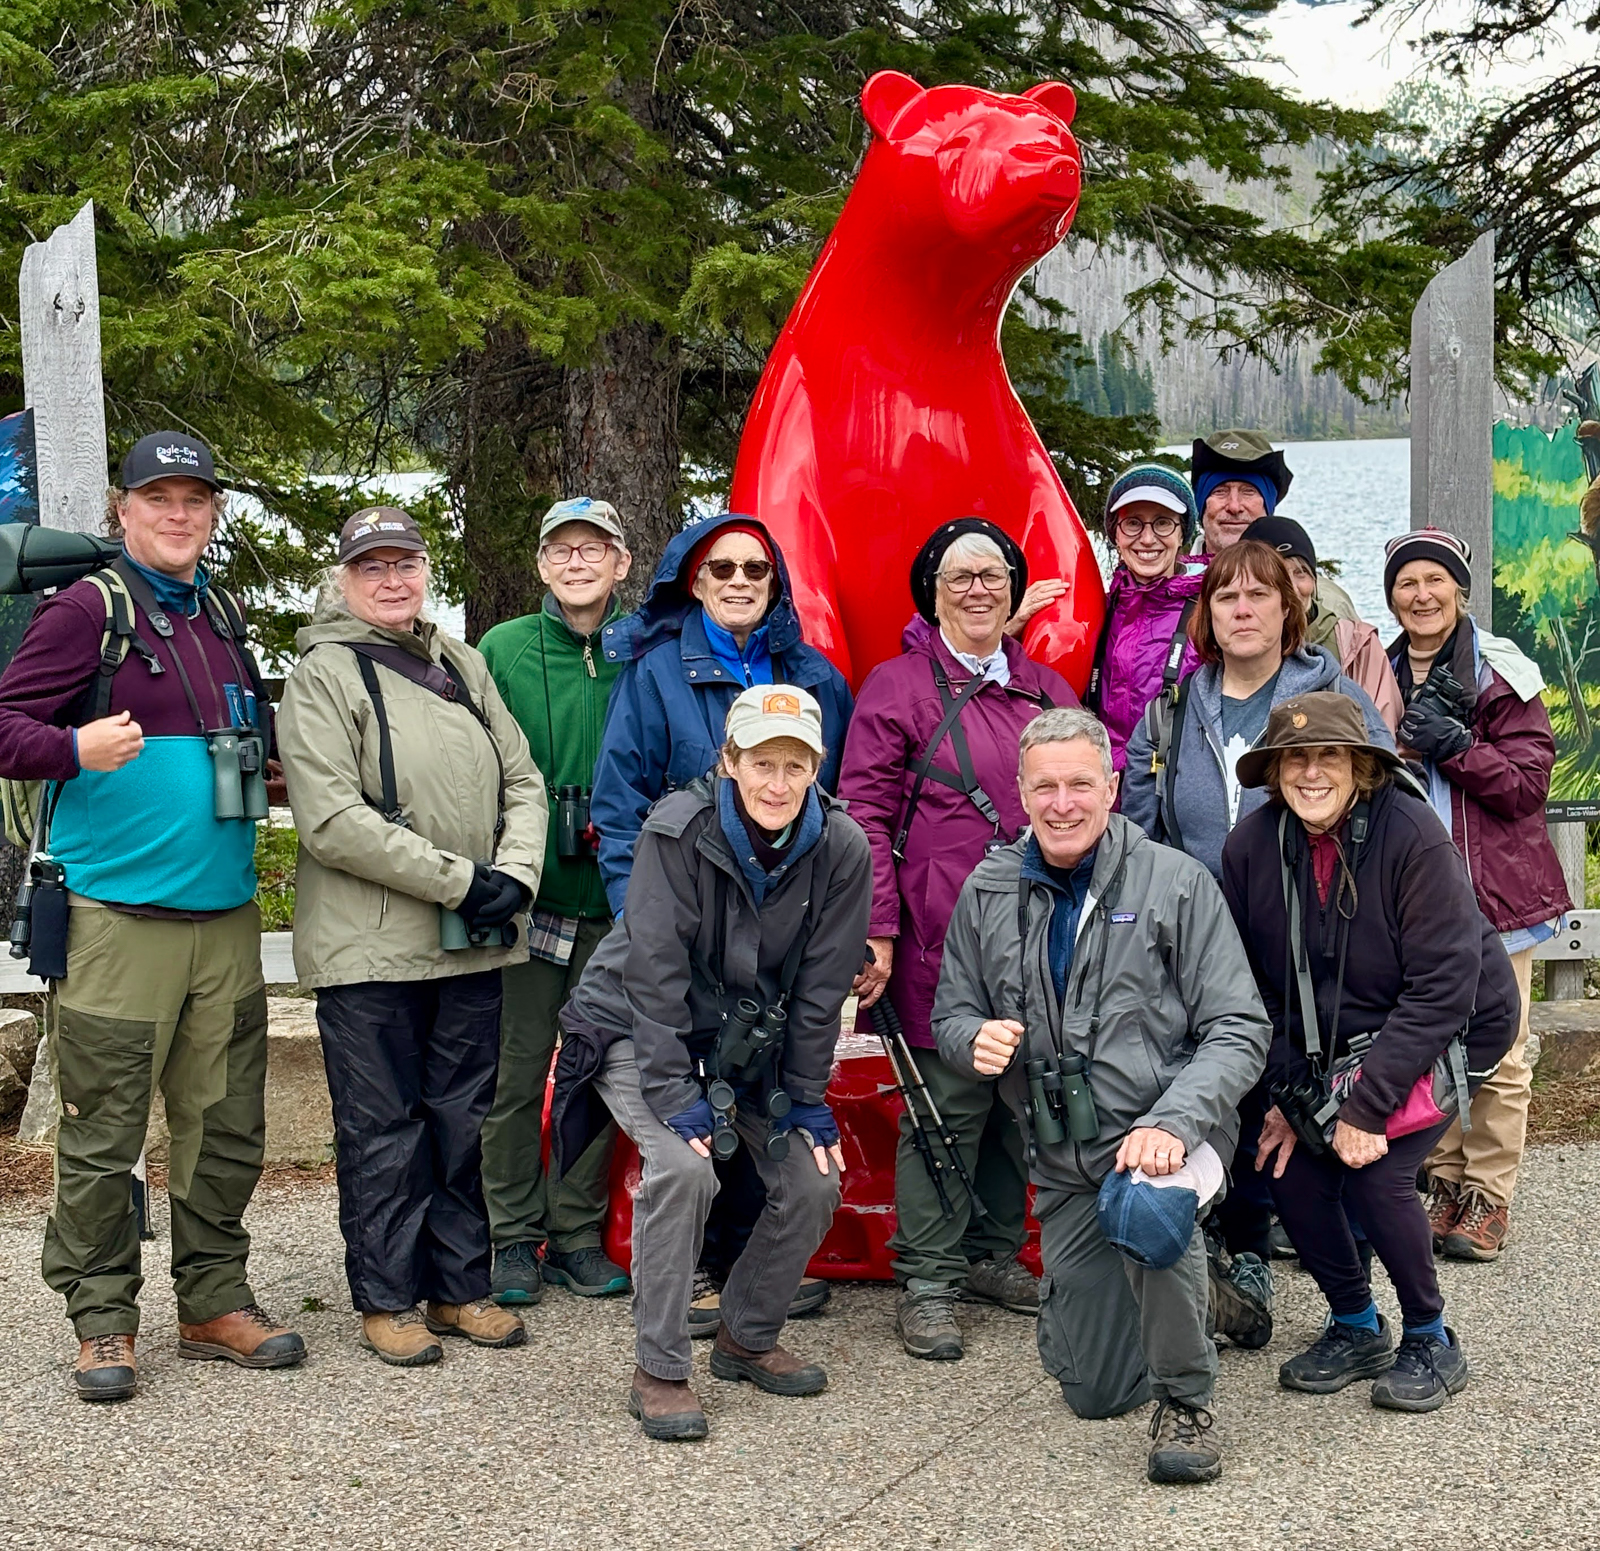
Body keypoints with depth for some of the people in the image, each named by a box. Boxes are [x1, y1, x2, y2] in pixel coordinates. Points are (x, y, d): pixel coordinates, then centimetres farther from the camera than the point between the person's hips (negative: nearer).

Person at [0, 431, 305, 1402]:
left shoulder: (224, 616, 16)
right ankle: (103, 1318, 12)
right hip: (117, 920, -6)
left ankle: (216, 1301, 22)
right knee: (104, 1133, 0)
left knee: (226, 1125, 10)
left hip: (226, 916, 6)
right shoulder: (88, 609, -4)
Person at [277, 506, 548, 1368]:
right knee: (383, 1128, 3)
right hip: (369, 948, -5)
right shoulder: (322, 675, -5)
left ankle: (459, 1284, 23)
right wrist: (462, 879, -16)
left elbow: (521, 780, 14)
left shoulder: (464, 664, 15)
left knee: (463, 1119, 12)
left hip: (473, 943, 6)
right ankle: (386, 1298, 15)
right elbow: (332, 821, -16)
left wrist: (515, 874, -6)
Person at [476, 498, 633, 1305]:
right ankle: (515, 1237, 16)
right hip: (527, 903, -1)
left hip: (617, 904, 1)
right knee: (516, 1072, 3)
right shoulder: (502, 652, 0)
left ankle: (578, 1232, 22)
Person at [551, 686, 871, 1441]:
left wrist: (806, 1100, -7)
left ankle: (748, 1338, 18)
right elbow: (656, 972, -24)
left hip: (749, 1039, 4)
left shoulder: (840, 848, -16)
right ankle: (659, 1373, -13)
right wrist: (675, 1094, -26)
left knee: (814, 1181, -6)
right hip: (636, 1031, -4)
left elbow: (820, 988, -8)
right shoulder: (678, 829, -25)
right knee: (682, 1165, -26)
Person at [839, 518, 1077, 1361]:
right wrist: (876, 931, -11)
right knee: (947, 1103, -3)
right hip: (941, 942, -5)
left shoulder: (1049, 690, 16)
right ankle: (927, 1282, 8)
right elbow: (866, 814, -4)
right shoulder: (898, 686, 0)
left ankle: (993, 1254, 26)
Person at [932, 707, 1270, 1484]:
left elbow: (1238, 1030, -10)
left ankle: (1185, 1399, -15)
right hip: (1063, 1159, 4)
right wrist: (976, 1038, -13)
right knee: (1094, 1392, 7)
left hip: (1167, 1131, -4)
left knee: (1144, 1205, -41)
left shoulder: (1176, 883, -7)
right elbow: (952, 1015, 11)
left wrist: (1173, 1122, -26)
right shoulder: (988, 893, 3)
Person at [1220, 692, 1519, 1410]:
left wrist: (1367, 1104, -27)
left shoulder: (1411, 835, -24)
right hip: (1329, 1045, 5)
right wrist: (1287, 1093, -10)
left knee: (1375, 1167, -20)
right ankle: (1356, 1328, 14)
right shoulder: (1251, 846, -11)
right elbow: (1254, 988, -2)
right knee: (1290, 1164, -10)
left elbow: (1443, 987, -25)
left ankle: (1431, 1341, 4)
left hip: (1451, 1028, -5)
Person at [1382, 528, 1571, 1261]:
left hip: (1492, 884, -3)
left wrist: (1454, 744, -18)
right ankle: (1444, 1183, 17)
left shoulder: (1501, 673, -2)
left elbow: (1529, 780, -7)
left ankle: (1489, 1195, 8)